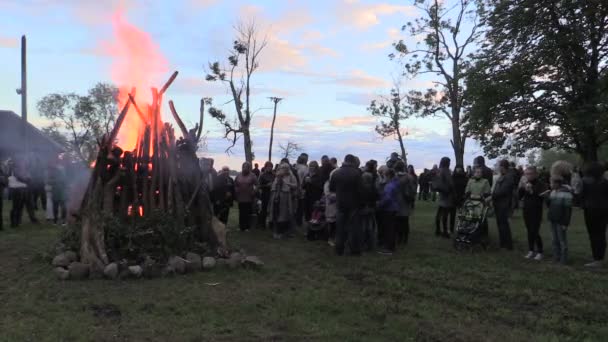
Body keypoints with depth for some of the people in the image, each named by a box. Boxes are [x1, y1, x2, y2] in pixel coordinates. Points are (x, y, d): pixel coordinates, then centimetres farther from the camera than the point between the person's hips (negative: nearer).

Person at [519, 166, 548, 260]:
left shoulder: (541, 184, -8)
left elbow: (542, 197, -17)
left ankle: (539, 252, 4)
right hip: (526, 211, 5)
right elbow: (519, 196, 3)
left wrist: (532, 191, -26)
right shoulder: (525, 184, 7)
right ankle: (531, 251, 18)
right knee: (529, 232, 10)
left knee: (535, 232, -8)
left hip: (536, 212, -5)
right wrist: (521, 187, -13)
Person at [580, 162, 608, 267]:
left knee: (593, 235, -2)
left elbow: (582, 195, -6)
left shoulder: (586, 181, -7)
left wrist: (583, 205, 7)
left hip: (591, 209, -4)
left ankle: (596, 259, -4)